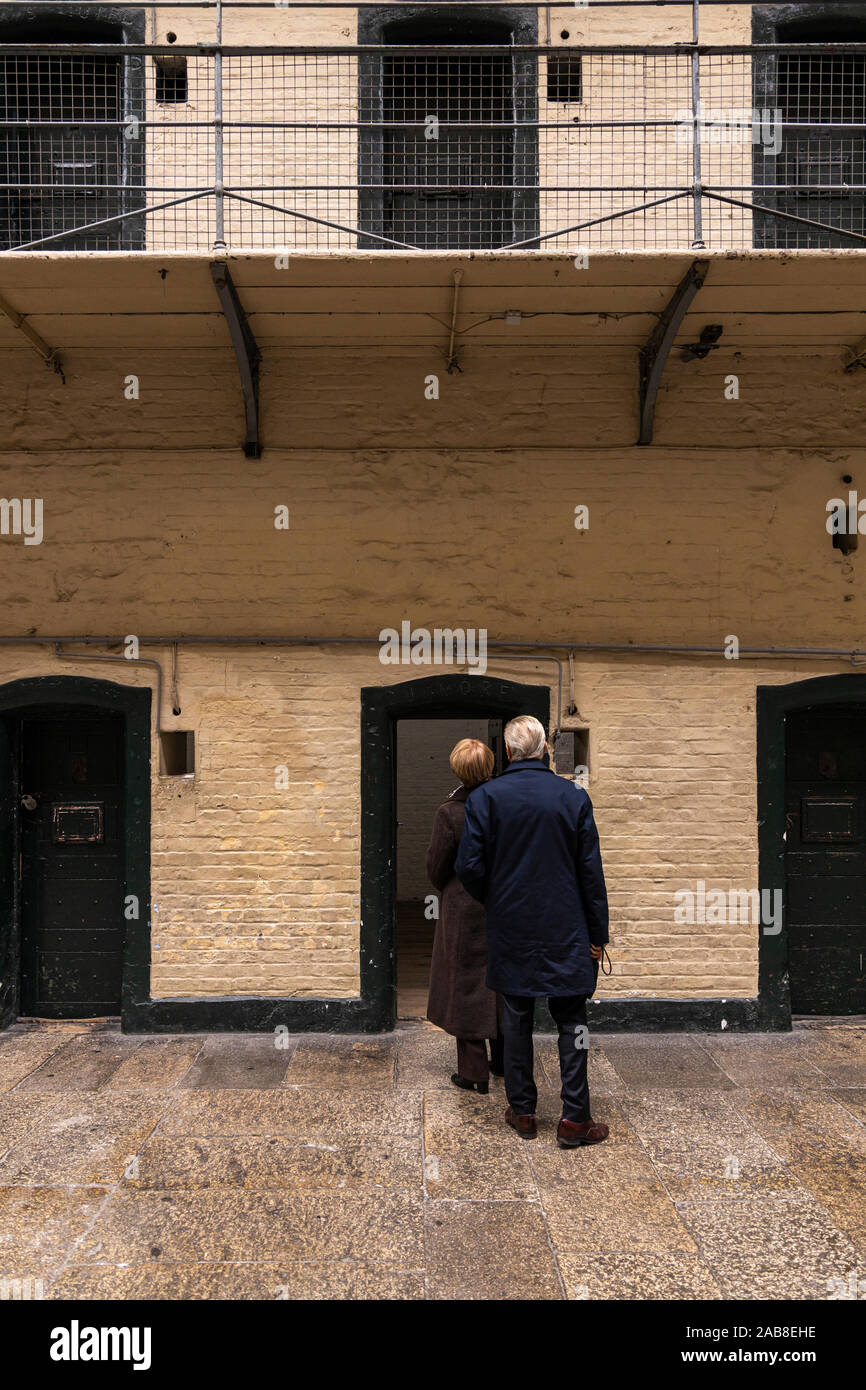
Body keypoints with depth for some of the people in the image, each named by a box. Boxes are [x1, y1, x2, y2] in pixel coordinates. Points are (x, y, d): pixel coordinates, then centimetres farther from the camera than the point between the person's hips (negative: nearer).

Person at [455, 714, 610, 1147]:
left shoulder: (485, 797, -8)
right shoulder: (574, 796, -6)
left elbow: (469, 867, -8)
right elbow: (591, 872, -3)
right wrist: (597, 933, 5)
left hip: (510, 930, 0)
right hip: (566, 931, 0)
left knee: (516, 1021, 13)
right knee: (571, 1023, 9)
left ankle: (522, 1110, 23)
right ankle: (574, 1119, 12)